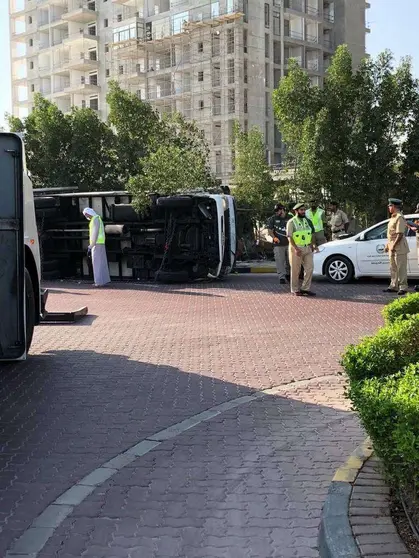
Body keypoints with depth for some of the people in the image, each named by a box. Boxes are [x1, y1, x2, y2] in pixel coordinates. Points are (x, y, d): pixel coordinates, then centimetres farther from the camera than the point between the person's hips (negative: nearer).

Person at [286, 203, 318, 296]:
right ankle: (295, 290, 11)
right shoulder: (291, 222, -6)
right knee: (296, 271, 1)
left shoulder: (308, 221, 12)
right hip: (296, 248, -5)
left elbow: (312, 234, 19)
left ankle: (305, 288, 9)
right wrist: (296, 249, -22)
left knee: (309, 268, 0)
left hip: (308, 248, 5)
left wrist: (314, 245, 5)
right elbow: (290, 237, -12)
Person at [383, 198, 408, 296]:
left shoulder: (399, 218, -14)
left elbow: (400, 234, -20)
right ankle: (394, 286, 22)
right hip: (392, 248, 10)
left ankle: (403, 287, -3)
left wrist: (394, 245, -21)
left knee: (401, 268, -6)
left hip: (399, 247, -10)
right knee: (393, 268, 14)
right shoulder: (393, 218, 17)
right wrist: (388, 245, 18)